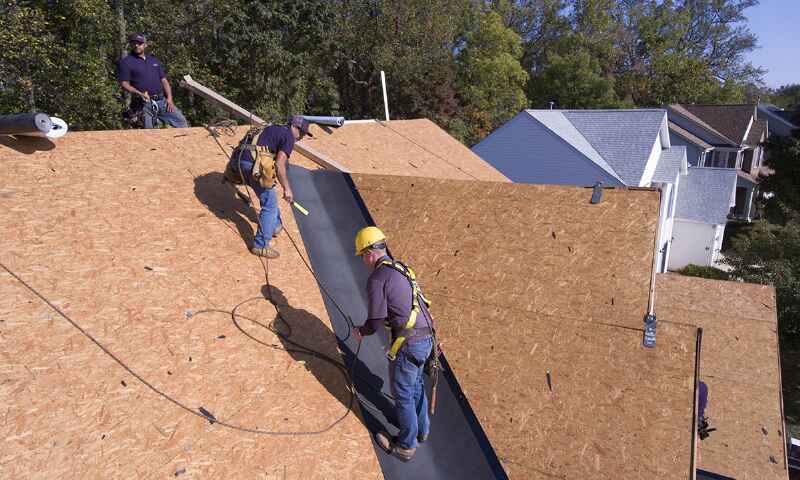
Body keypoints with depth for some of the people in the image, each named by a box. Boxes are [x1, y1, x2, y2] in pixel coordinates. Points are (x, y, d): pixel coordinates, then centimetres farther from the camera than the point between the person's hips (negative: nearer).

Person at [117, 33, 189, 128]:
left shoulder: (154, 60, 18)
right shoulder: (126, 62, 2)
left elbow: (164, 80, 16)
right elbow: (124, 84, -4)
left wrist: (169, 98, 2)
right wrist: (139, 93, -21)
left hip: (162, 101, 5)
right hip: (143, 104, -5)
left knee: (181, 121, 2)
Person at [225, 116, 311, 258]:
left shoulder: (274, 129, 28)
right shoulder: (288, 137, 0)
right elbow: (279, 164, -13)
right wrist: (287, 188, -5)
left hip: (239, 160, 9)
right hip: (253, 164, -9)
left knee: (268, 194, 29)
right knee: (270, 204, 0)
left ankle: (275, 225, 43)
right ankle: (260, 245, 4)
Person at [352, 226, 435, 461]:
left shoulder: (376, 278, -14)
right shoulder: (402, 269, 12)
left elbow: (376, 320, -13)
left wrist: (361, 332, 7)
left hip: (408, 343, -8)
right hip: (426, 338, 9)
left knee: (403, 394, 11)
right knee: (415, 384, 28)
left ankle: (406, 445, 28)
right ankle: (421, 429, 47)